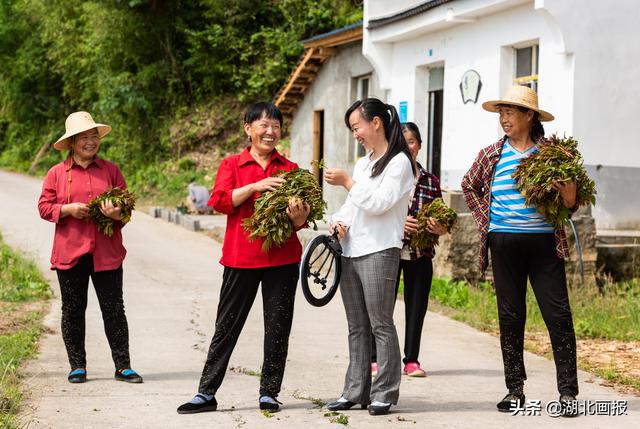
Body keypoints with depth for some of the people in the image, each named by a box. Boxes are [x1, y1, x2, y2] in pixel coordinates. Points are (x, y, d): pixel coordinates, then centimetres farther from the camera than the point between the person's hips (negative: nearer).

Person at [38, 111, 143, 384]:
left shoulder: (110, 170, 9)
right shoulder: (57, 173, 6)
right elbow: (44, 207, 4)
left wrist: (118, 213, -13)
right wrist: (68, 210, -13)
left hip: (106, 253, 0)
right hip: (69, 253, 0)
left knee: (114, 309, 0)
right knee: (73, 310, 6)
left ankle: (123, 366, 6)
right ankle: (77, 366, 17)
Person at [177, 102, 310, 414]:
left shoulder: (290, 169, 10)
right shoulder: (232, 165, 6)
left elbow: (303, 214, 8)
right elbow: (219, 201, -8)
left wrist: (298, 218, -15)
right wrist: (255, 186, -17)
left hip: (283, 258, 2)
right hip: (241, 256, -2)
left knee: (278, 328, 4)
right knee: (227, 325, 2)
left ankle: (269, 393, 13)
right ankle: (207, 393, 7)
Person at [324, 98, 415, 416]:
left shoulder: (399, 162, -5)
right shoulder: (362, 164, 19)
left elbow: (378, 203, -15)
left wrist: (347, 182, -11)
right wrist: (339, 221, 2)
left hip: (379, 252, -8)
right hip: (350, 252, 8)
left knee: (381, 324, -5)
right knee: (357, 327, 10)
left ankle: (384, 393, 0)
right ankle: (355, 391, 14)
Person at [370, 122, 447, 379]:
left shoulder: (431, 182, 11)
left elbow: (440, 222, 14)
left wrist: (438, 228, -9)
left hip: (420, 254, 3)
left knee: (416, 307, 7)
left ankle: (412, 360, 17)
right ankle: (376, 360, 10)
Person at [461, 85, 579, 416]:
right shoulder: (492, 155, 7)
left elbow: (569, 200, 11)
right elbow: (469, 186, 24)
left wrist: (569, 198, -13)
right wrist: (484, 219, 12)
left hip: (544, 242, -2)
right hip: (504, 242, 2)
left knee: (558, 314, -5)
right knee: (510, 317, 7)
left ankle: (568, 392, -1)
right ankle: (515, 390, 16)